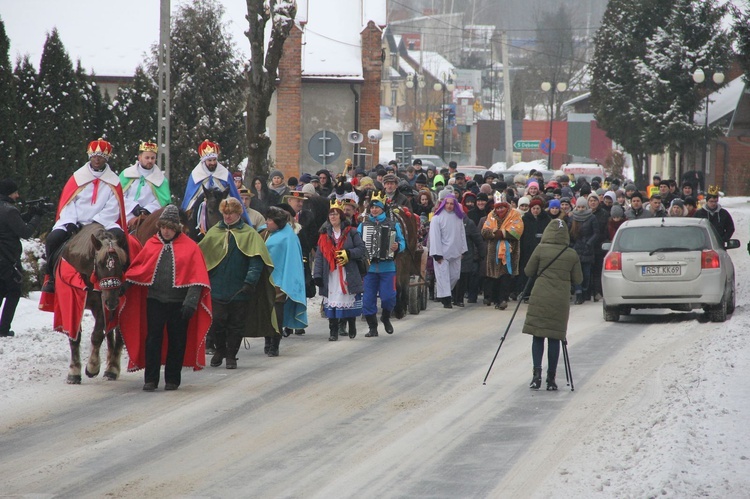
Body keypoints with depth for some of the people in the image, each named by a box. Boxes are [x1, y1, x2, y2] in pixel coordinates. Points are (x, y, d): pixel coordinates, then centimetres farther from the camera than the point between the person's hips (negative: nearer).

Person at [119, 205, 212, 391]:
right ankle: (150, 379, 4)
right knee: (153, 339, 0)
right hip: (155, 299, 2)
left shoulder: (189, 247, -2)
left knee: (176, 341, 6)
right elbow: (137, 269, 10)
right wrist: (125, 285, -1)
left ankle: (172, 379, 16)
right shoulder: (151, 245, 6)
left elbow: (197, 277, -7)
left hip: (178, 302, -2)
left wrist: (191, 300, -17)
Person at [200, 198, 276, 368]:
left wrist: (250, 282, -20)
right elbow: (201, 255, 13)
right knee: (216, 321, -3)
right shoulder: (214, 232, 10)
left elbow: (256, 260, -7)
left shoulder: (249, 234, 1)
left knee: (236, 324, 3)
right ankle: (220, 349, 20)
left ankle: (231, 356, 15)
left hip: (239, 290, -2)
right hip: (217, 288, 2)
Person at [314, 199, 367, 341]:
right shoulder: (324, 234, 10)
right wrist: (317, 275, -1)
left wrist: (348, 254, -17)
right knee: (332, 303, -2)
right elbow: (319, 256, 7)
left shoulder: (351, 233, 2)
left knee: (350, 301, 4)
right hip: (330, 275, 2)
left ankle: (352, 328, 23)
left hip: (348, 274, -2)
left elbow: (362, 249, -2)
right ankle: (333, 331, 3)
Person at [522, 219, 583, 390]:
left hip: (540, 299, -1)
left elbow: (529, 271, 3)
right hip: (561, 300, 1)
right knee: (554, 338, 6)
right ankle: (551, 379, 5)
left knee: (538, 336, 5)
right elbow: (578, 280, 6)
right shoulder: (571, 254, 0)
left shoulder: (541, 249, -4)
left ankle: (537, 373, -10)